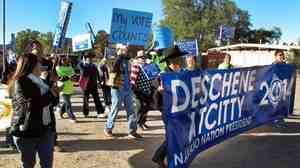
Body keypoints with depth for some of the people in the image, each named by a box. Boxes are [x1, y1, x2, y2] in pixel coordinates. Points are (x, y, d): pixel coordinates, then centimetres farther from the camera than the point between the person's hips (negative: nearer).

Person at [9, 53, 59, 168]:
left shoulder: (39, 80, 11)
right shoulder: (20, 82, -12)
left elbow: (51, 102, 18)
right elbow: (33, 104, -24)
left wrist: (53, 86, 6)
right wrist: (51, 93, -12)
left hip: (46, 128, 7)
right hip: (27, 130, -6)